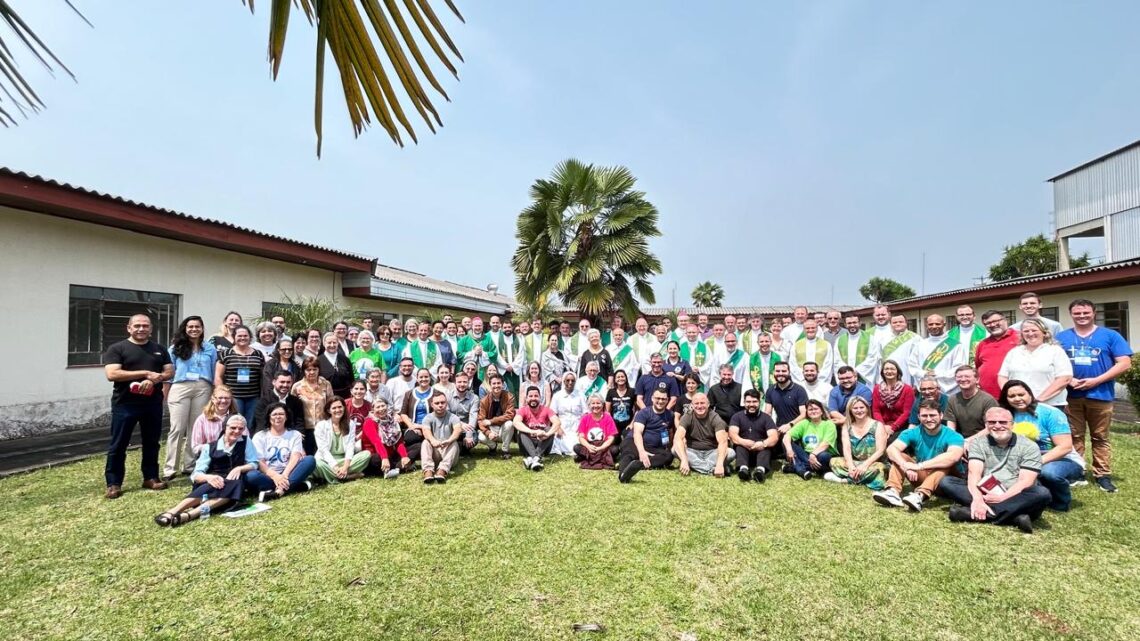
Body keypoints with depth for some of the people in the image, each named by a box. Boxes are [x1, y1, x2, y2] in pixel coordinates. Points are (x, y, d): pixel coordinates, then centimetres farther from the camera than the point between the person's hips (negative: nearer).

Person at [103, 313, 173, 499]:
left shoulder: (159, 349, 10)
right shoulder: (117, 349, -2)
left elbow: (170, 372, 6)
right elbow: (112, 374, -14)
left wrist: (154, 379, -15)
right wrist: (146, 373, -18)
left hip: (153, 404, 3)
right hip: (124, 404, -3)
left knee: (151, 443, 11)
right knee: (118, 445, 3)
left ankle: (150, 477, 21)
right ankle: (113, 483, 12)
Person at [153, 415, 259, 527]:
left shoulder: (246, 441, 8)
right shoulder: (210, 448, 6)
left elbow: (254, 464, 7)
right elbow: (196, 475, -1)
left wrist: (239, 468, -14)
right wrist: (208, 477, -25)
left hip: (234, 486, 0)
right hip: (212, 484, 0)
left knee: (235, 484, -37)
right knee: (214, 485, -37)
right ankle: (172, 512, -46)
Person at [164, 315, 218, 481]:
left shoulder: (210, 349, 12)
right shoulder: (176, 348, 9)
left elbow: (215, 374, 12)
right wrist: (166, 395, 3)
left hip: (203, 389, 1)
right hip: (180, 388, -1)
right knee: (177, 429, -4)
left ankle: (190, 466, 13)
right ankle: (170, 469, -1)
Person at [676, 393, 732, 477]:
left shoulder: (715, 417, -10)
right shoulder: (687, 417, -9)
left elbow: (722, 441, -24)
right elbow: (678, 438, -25)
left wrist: (719, 464, -41)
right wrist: (684, 461, -41)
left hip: (712, 452, 0)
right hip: (693, 452, 0)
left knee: (731, 453, -27)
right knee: (675, 448, -30)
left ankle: (695, 466, -28)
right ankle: (712, 468, -28)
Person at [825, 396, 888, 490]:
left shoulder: (878, 425, -3)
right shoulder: (847, 427, 6)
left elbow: (880, 450, -12)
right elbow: (846, 448, -5)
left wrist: (865, 465, -24)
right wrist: (851, 466, -23)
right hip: (855, 463, 3)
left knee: (878, 469, -38)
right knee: (834, 461, -20)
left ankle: (846, 479, -26)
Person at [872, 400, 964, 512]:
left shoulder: (953, 436, -15)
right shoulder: (913, 433, -6)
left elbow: (953, 457, -38)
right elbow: (891, 449, -21)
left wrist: (920, 466, -41)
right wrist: (906, 466, -40)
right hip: (921, 477, 4)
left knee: (947, 462, -32)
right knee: (898, 456, -15)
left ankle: (920, 495, -50)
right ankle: (893, 492, -38)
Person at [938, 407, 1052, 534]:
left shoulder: (1028, 447, 1)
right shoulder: (978, 443, 4)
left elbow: (1025, 482, -10)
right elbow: (974, 473, -11)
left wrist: (1002, 498, -25)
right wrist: (977, 499, -30)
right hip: (984, 495, 1)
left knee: (1042, 494, -32)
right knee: (945, 482, -20)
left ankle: (971, 513, -36)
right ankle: (1014, 515, -32)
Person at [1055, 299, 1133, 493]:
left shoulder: (1110, 336, 3)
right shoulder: (1062, 337, 7)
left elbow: (1124, 363, -3)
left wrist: (1096, 381, -13)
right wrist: (1069, 380, -10)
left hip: (1100, 395, -1)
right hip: (1071, 396, 1)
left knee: (1100, 438, 7)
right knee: (1074, 437, 8)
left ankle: (1103, 475, 15)